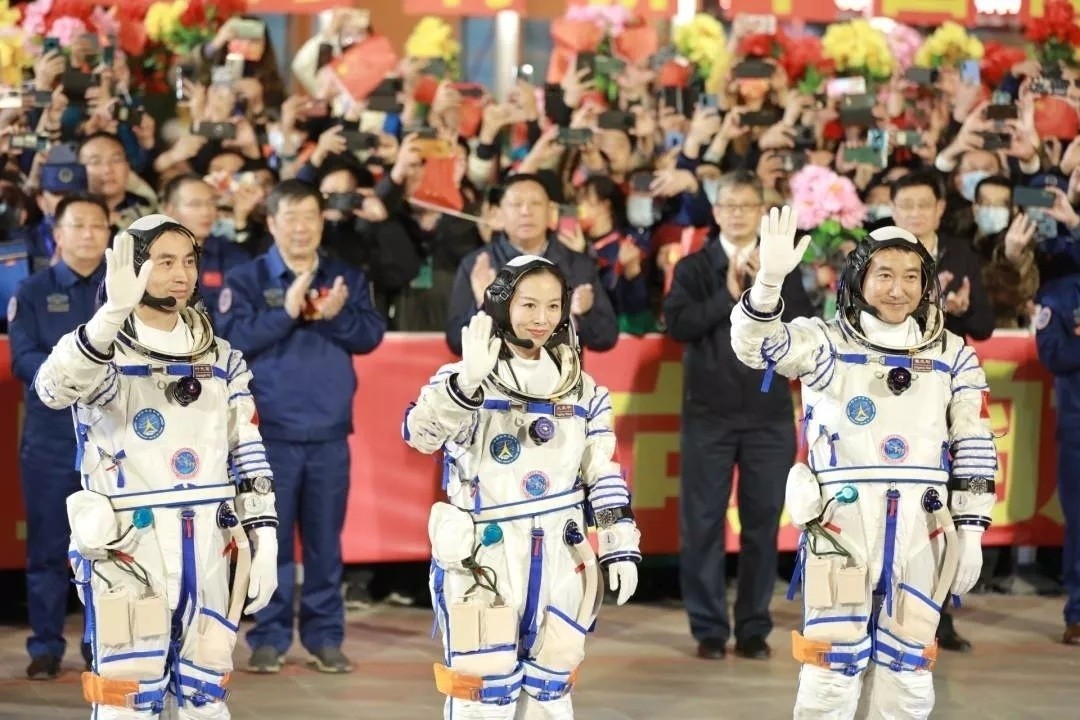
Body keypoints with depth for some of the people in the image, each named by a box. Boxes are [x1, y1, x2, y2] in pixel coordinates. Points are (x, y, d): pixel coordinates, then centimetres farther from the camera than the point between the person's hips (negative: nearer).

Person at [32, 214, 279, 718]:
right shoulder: (101, 352, -4)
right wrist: (113, 313, -41)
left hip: (210, 550, 5)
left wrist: (264, 543, 5)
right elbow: (54, 389, -27)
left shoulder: (222, 361, 13)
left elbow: (248, 457, 14)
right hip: (130, 550, -5)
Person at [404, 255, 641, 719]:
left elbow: (603, 474, 14)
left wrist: (620, 547, 8)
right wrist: (469, 380, -38)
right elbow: (421, 434, -24)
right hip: (482, 559, -4)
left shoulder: (582, 389, 10)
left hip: (559, 559, 4)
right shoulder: (464, 380, -6)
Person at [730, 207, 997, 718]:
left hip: (921, 528, 3)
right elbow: (755, 345, -15)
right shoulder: (826, 342, 2)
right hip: (844, 521, -3)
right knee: (833, 663, -3)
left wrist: (970, 530, 5)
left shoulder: (953, 357, 10)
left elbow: (974, 449, 11)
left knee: (908, 667, 10)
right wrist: (771, 278, -33)